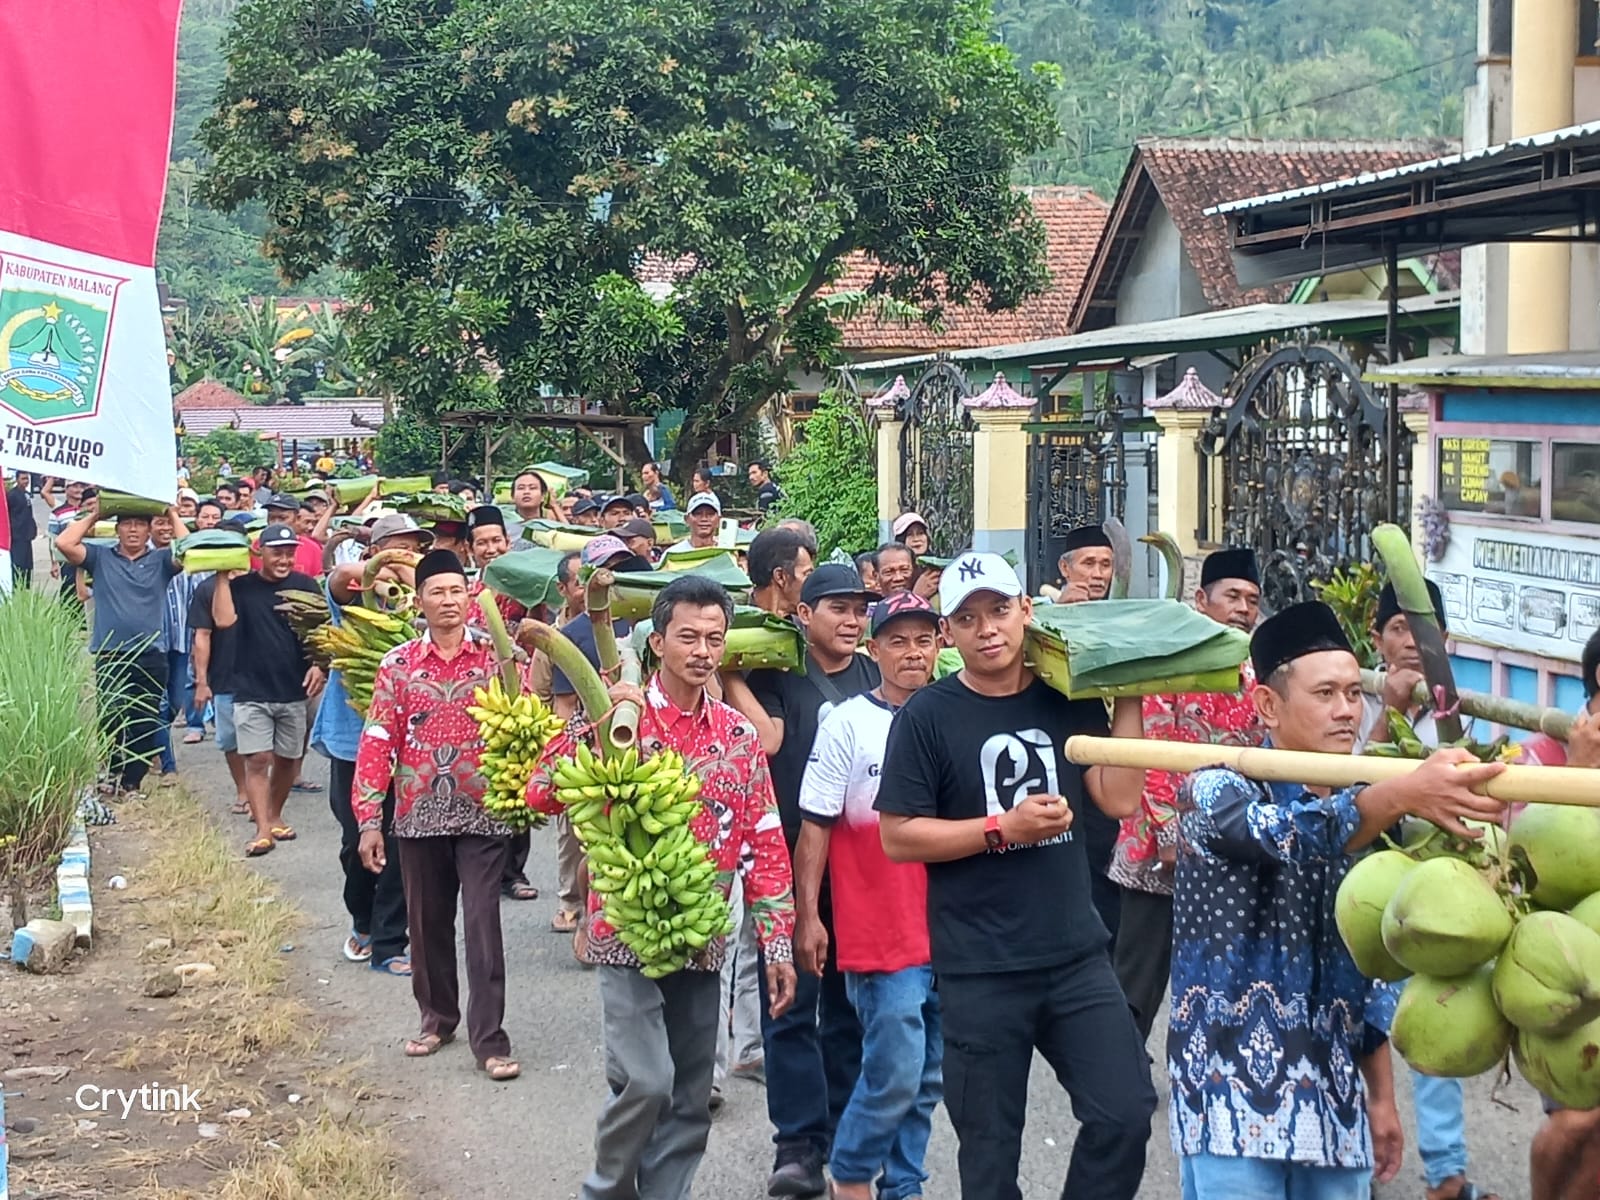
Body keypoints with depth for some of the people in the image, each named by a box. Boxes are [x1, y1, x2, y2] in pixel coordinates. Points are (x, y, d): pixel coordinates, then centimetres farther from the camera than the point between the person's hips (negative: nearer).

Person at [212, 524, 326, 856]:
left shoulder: (305, 585, 2)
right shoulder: (241, 586, -2)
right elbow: (223, 619, -17)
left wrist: (319, 664, -13)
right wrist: (222, 578, -15)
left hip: (294, 691, 2)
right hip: (251, 691, -2)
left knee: (287, 759, 11)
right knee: (257, 759, -7)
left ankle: (274, 816, 29)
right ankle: (263, 830, -7)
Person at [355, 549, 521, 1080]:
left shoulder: (495, 655, -1)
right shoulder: (397, 664, 2)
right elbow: (377, 741, -1)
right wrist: (369, 819, -5)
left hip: (482, 813, -2)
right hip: (420, 815, 2)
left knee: (482, 925, -4)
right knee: (427, 923, 14)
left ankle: (489, 1039, 0)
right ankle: (437, 1018, 31)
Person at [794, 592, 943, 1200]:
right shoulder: (848, 723, -6)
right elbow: (815, 826, -6)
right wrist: (807, 916, -10)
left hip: (947, 929, 5)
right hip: (879, 934, -5)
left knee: (928, 1078, 12)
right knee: (895, 1074, -5)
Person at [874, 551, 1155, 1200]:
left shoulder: (1069, 700, 5)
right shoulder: (927, 715, -6)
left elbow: (1119, 799, -2)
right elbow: (898, 836, -9)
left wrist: (1128, 698, -3)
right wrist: (1004, 828, -15)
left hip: (1077, 955, 3)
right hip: (979, 971, -3)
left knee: (1126, 1114, -3)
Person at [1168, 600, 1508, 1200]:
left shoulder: (1360, 816, 13)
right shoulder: (1218, 790, -7)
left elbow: (1363, 969, 18)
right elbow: (1289, 834, -29)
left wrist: (1381, 1095, 16)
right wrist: (1403, 794, -44)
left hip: (1334, 1099, 6)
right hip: (1234, 1091, -6)